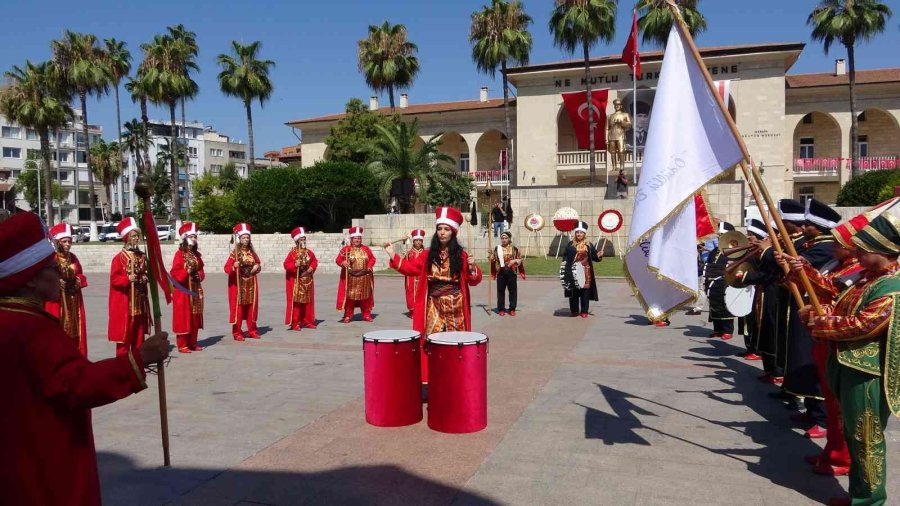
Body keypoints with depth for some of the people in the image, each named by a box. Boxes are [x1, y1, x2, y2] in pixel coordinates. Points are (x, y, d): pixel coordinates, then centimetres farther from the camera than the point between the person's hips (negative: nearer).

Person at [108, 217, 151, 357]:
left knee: (139, 330, 12)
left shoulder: (142, 256, 8)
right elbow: (114, 279, -12)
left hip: (140, 300, 6)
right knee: (124, 331, -2)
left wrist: (146, 278, 0)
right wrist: (127, 279, -27)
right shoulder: (119, 258, -10)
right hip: (125, 301, -6)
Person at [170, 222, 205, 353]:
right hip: (183, 291, -7)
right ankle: (182, 345, 5)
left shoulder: (197, 254, 11)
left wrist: (200, 275, -2)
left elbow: (201, 270, 18)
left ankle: (193, 343, 21)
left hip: (196, 291, 7)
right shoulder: (180, 254, -10)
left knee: (195, 317, 11)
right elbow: (174, 274, -14)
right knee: (183, 317, -2)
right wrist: (187, 272, -27)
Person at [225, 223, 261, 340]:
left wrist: (257, 266, -3)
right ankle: (237, 333, 6)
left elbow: (258, 264, 19)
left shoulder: (252, 252, 7)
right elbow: (227, 268, -11)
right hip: (238, 284, -5)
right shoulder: (234, 252, -7)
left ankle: (252, 331, 19)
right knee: (238, 307, -2)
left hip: (251, 284, 5)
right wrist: (234, 267, -30)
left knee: (252, 307, 9)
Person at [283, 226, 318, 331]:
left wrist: (312, 267, -4)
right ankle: (295, 323, 3)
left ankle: (308, 321, 22)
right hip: (295, 280, -6)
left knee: (308, 301, 11)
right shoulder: (292, 252, -10)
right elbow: (286, 264, -14)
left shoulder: (309, 252, 6)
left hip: (307, 280, 6)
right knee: (295, 301, -3)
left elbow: (314, 261, 15)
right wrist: (295, 265, -30)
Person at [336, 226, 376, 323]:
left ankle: (366, 315, 18)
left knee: (365, 296, 8)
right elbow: (338, 260, -6)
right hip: (350, 278, -2)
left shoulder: (366, 249, 7)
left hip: (364, 278, 3)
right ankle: (348, 315, 10)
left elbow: (372, 259, 11)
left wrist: (369, 267, -6)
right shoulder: (346, 249, -2)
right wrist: (343, 263, -28)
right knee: (350, 296, 1)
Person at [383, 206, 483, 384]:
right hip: (434, 305, 2)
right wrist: (393, 256, -1)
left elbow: (474, 281, -3)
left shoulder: (461, 254, -3)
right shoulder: (428, 254, 4)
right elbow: (411, 268, 7)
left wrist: (472, 268, -24)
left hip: (455, 305, -2)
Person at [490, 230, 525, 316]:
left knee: (513, 290, 4)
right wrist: (490, 255, -13)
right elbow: (492, 260, 8)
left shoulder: (514, 249, 5)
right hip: (501, 272, 0)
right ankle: (501, 309, 12)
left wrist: (514, 260, -12)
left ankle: (512, 309, 14)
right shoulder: (497, 249, 6)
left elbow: (520, 260, 8)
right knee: (501, 291, 3)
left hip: (511, 272, 0)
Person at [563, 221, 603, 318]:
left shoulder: (589, 245, 6)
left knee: (585, 291, 1)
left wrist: (598, 256, -17)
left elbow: (594, 257, 4)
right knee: (574, 291, 3)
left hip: (585, 272, 0)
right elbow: (565, 256, 6)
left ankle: (584, 311, 11)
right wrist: (565, 262, -12)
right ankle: (574, 311, 16)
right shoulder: (570, 244, 6)